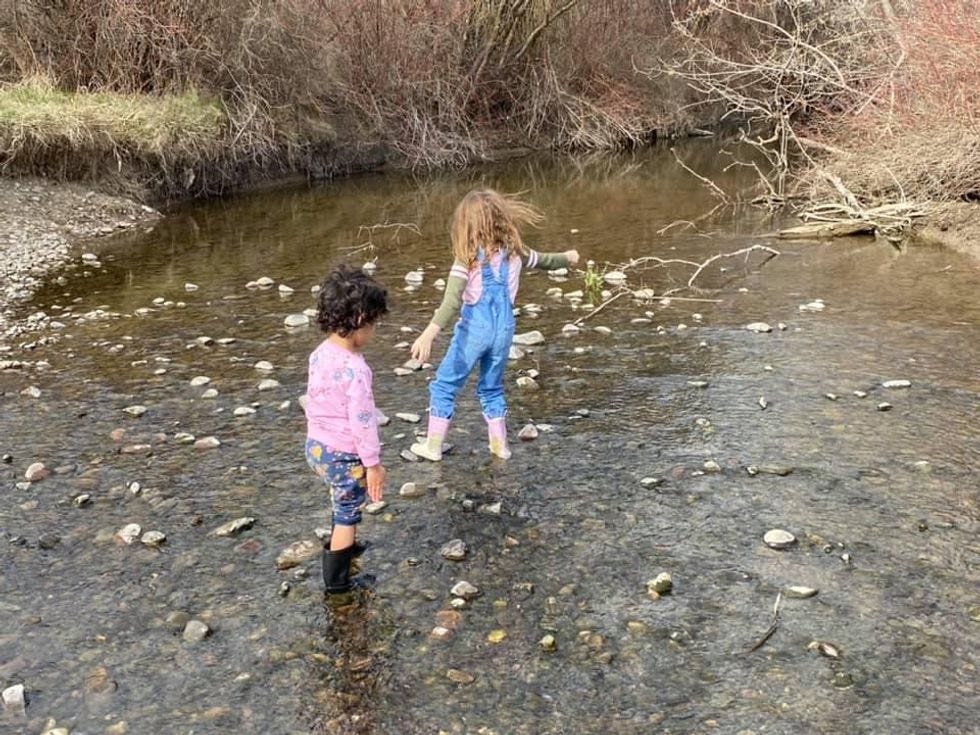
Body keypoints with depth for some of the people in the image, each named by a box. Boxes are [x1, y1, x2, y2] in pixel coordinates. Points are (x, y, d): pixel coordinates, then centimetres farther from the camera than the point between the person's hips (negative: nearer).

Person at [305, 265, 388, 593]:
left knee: (345, 503, 30)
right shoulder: (355, 368, -27)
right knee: (348, 511, 11)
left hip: (316, 445, 8)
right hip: (344, 454, -8)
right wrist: (373, 463, -15)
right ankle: (337, 579, 23)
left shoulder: (319, 354, -1)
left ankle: (341, 547, 51)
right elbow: (362, 420, -24)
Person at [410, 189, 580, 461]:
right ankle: (500, 444, 27)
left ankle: (433, 446, 10)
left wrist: (430, 333, -31)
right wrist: (568, 257, 44)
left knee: (444, 385, 8)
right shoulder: (513, 251, 3)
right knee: (492, 387, 23)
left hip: (475, 328, -5)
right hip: (504, 328, 5)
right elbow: (544, 260, 23)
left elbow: (452, 300, -23)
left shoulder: (468, 256, -11)